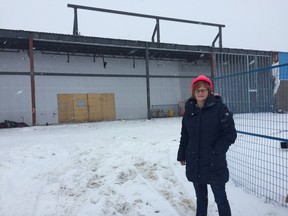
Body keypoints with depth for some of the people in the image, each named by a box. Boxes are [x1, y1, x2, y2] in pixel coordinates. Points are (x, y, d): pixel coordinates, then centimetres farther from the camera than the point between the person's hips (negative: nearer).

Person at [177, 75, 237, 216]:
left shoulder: (219, 108, -10)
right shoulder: (189, 110, 4)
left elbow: (230, 134, -10)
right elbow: (184, 135, 10)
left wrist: (216, 151, -15)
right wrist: (181, 155, 12)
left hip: (215, 164, -4)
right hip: (194, 164, 4)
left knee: (220, 198, 7)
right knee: (200, 196, 20)